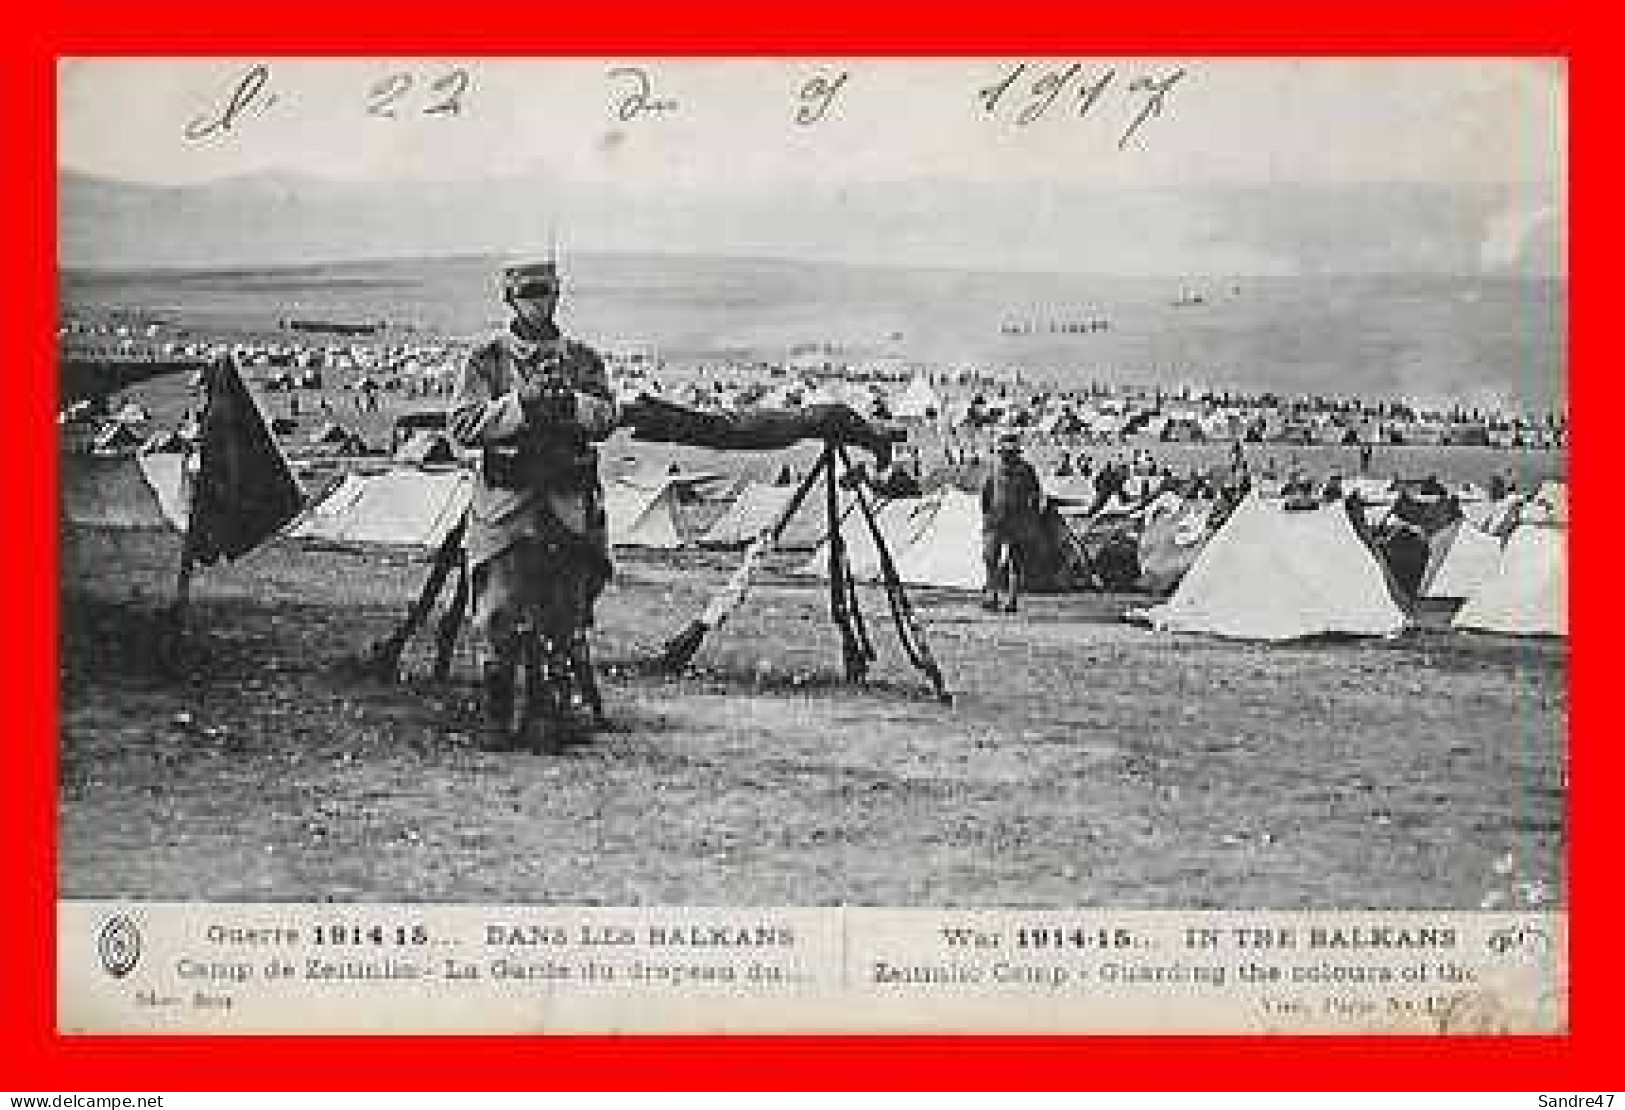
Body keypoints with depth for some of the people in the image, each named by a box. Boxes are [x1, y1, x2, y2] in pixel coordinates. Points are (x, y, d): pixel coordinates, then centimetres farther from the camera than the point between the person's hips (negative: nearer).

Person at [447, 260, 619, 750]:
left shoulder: (582, 358, 14)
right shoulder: (486, 357, 6)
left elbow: (606, 417, 2)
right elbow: (461, 424, -4)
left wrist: (567, 401, -16)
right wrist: (519, 404, -15)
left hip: (571, 501, 2)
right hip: (507, 502, -2)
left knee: (573, 621, 3)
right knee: (500, 621, -7)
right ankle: (497, 719, 1)